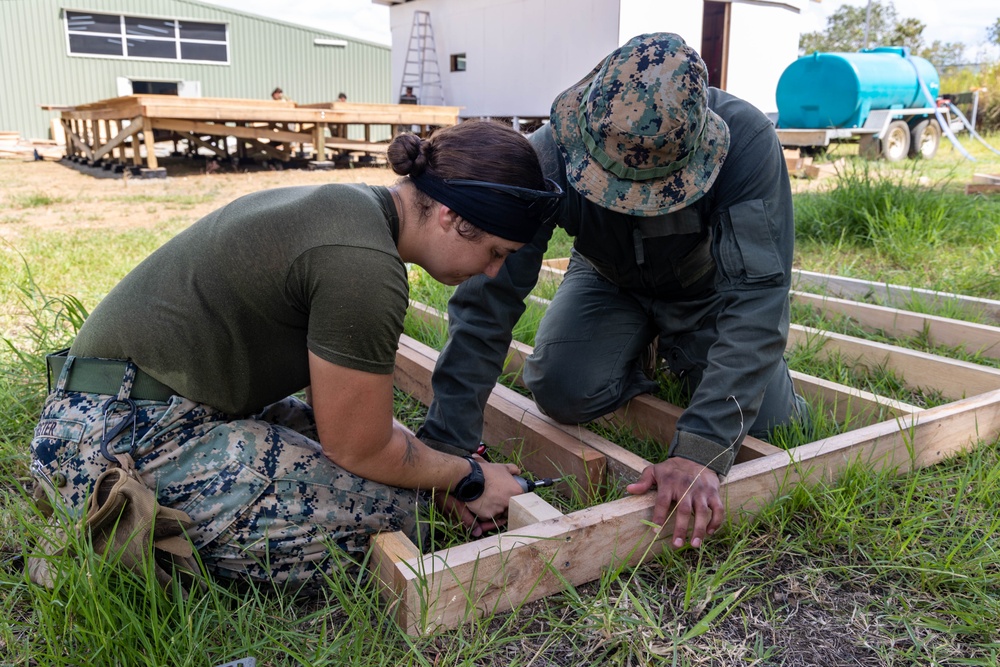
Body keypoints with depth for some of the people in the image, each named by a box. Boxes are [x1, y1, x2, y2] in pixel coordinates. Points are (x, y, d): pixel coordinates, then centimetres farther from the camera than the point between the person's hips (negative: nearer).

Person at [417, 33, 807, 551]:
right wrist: (447, 448, -35)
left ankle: (680, 355, 18)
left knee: (771, 430, -11)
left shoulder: (746, 141, -37)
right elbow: (487, 299, -32)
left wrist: (700, 450, -49)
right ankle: (640, 354, 9)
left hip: (708, 288, 0)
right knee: (562, 391, -25)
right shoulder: (547, 157, -34)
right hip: (610, 282, 0)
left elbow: (756, 296, -39)